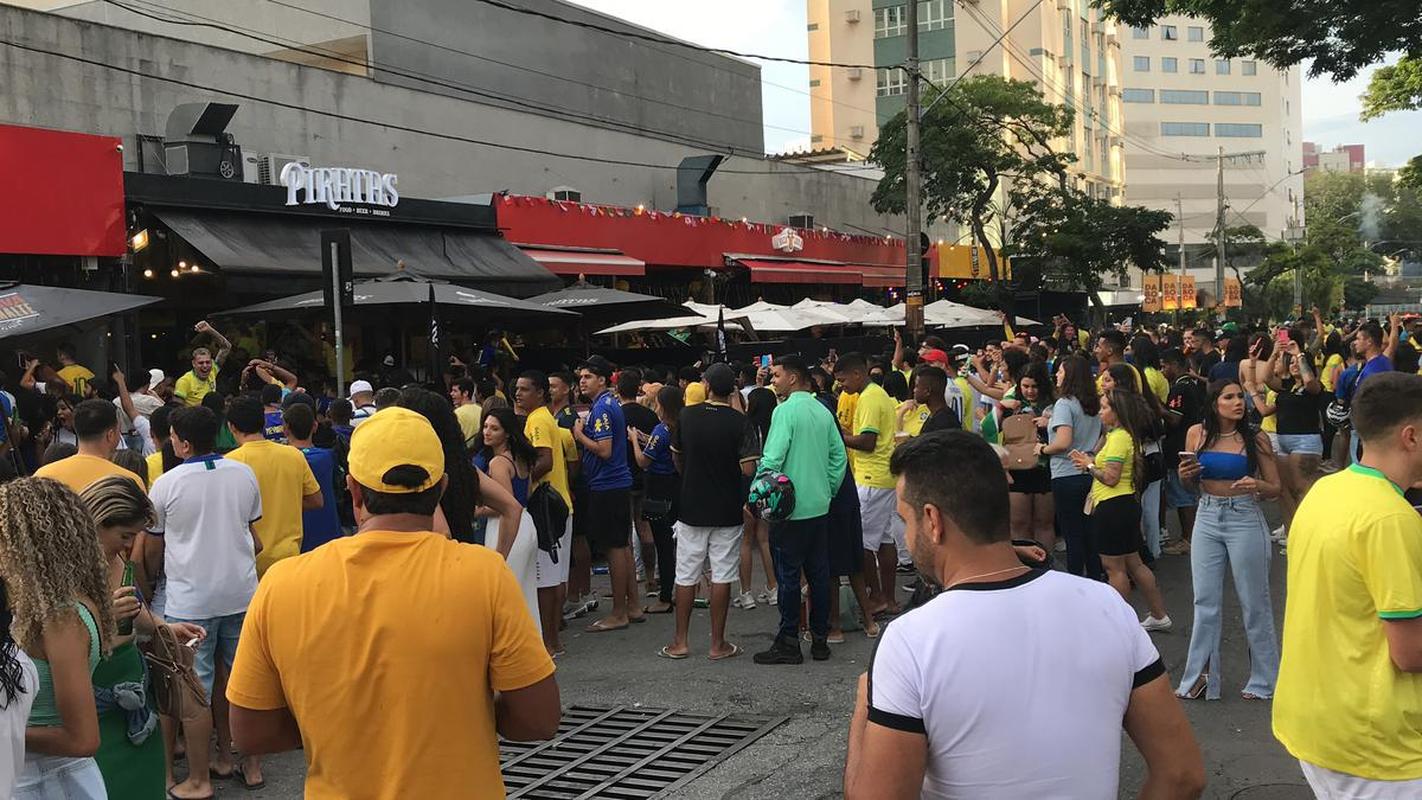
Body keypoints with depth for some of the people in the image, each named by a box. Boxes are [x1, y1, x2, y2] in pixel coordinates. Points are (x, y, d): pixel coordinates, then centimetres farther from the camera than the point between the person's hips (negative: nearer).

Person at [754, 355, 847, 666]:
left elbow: (772, 458, -19)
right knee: (819, 572, 11)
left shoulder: (785, 410, -13)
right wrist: (828, 491, 15)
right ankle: (820, 640, 18)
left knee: (788, 575, 0)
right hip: (820, 507, 7)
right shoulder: (823, 411, 8)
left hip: (790, 508, -7)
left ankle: (788, 644, 6)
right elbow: (839, 456, 10)